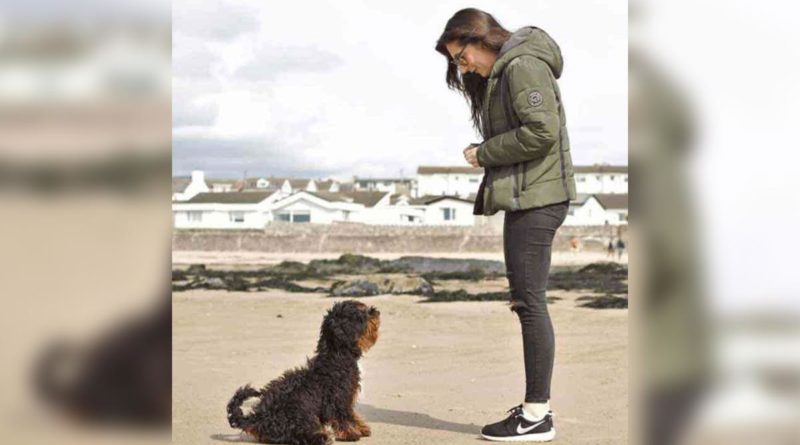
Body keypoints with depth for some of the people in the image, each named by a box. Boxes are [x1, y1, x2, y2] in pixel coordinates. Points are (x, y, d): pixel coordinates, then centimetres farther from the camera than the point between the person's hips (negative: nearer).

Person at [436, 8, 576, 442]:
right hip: (525, 198, 10)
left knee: (530, 301, -8)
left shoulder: (522, 66, -11)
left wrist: (482, 153, -10)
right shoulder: (502, 74, 20)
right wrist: (483, 155, 2)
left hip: (535, 198, -10)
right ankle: (536, 404, 17)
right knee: (527, 301, 11)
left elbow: (541, 132, -20)